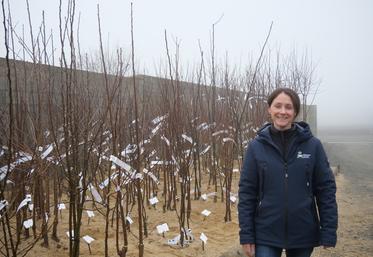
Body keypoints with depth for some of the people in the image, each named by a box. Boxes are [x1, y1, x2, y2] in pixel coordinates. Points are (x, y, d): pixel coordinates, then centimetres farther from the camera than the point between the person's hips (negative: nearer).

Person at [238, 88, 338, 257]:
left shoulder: (313, 145, -4)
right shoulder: (256, 146, -4)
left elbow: (326, 189, -2)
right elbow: (246, 191, -3)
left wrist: (329, 233, -5)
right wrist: (246, 236, -6)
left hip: (303, 235, 1)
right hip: (266, 235, -1)